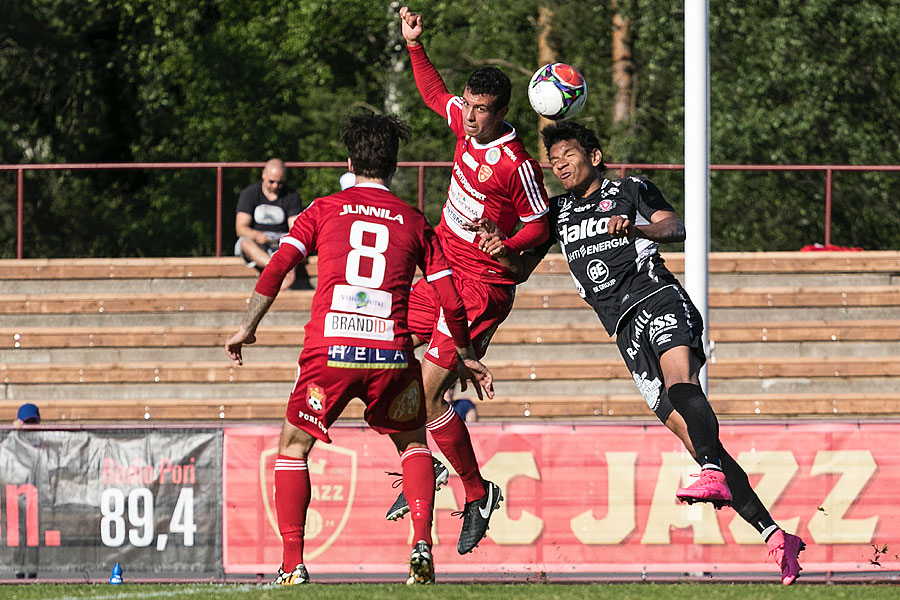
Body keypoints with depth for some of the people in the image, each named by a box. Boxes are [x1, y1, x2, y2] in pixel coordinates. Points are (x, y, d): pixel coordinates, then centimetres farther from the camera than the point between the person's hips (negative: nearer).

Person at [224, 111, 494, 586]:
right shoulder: (414, 222, 14)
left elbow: (276, 268, 2)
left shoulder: (325, 209, 11)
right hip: (391, 354, 1)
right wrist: (466, 357, 26)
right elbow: (451, 302, 12)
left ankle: (292, 564, 6)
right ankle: (421, 544, 3)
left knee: (293, 446, 18)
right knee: (414, 444, 25)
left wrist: (246, 328, 11)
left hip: (328, 350, -1)